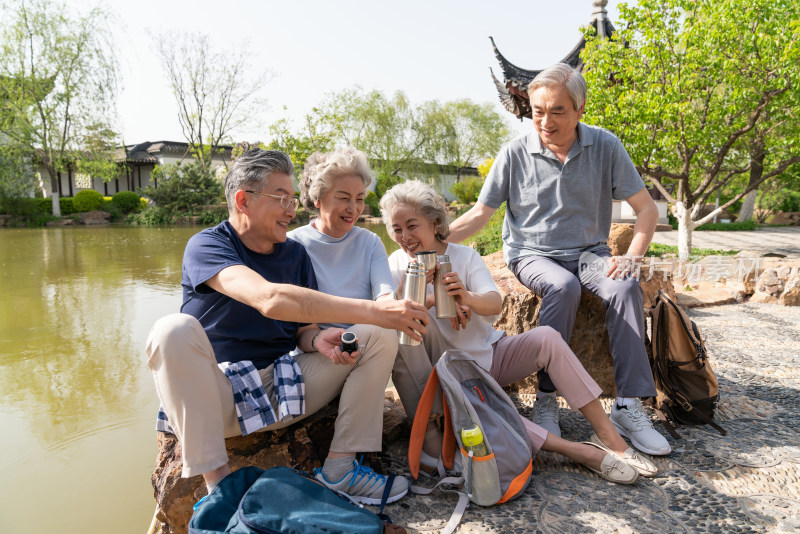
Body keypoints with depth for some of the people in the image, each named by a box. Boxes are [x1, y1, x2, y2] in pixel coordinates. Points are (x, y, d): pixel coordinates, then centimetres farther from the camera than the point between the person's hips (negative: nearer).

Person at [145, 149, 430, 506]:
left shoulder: (295, 253, 6)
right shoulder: (206, 246, -12)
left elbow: (301, 326, 10)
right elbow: (269, 299, -32)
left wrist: (317, 339, -16)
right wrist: (372, 310, -36)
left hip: (283, 390, 5)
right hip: (218, 393, -4)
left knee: (380, 336, -5)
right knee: (174, 330, -33)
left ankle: (340, 468, -12)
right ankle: (218, 483, -24)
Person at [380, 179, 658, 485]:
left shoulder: (463, 256, -1)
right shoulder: (395, 267, -3)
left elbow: (495, 303, -17)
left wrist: (467, 297, -40)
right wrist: (430, 299, -37)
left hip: (490, 354, 2)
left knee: (546, 337, -23)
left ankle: (608, 435, -19)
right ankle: (577, 450, -34)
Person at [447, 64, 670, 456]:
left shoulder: (605, 146, -3)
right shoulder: (516, 152, -6)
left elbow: (646, 209, 0)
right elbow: (481, 213, -3)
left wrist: (632, 256, -16)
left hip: (589, 252, 2)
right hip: (531, 254, -2)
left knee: (626, 287, -28)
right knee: (563, 287, -34)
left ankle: (629, 407, -23)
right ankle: (546, 400, -23)